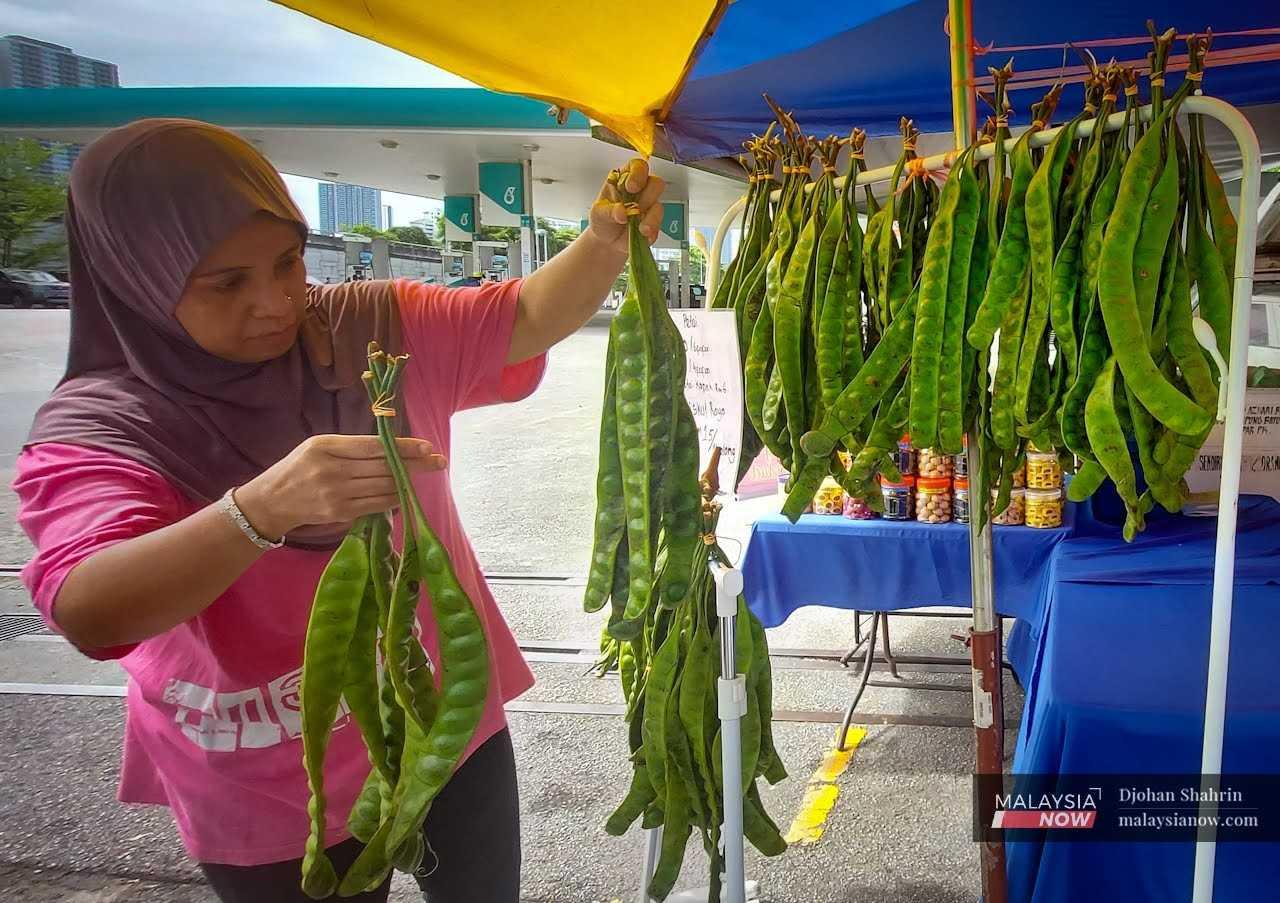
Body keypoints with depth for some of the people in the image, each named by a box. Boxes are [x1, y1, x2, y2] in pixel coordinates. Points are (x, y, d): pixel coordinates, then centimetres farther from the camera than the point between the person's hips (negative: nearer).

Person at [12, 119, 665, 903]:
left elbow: (526, 317, -14)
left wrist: (607, 242, -34)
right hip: (274, 791, -3)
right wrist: (262, 508, -52)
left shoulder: (378, 327, -8)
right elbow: (89, 613, -34)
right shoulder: (95, 428, -19)